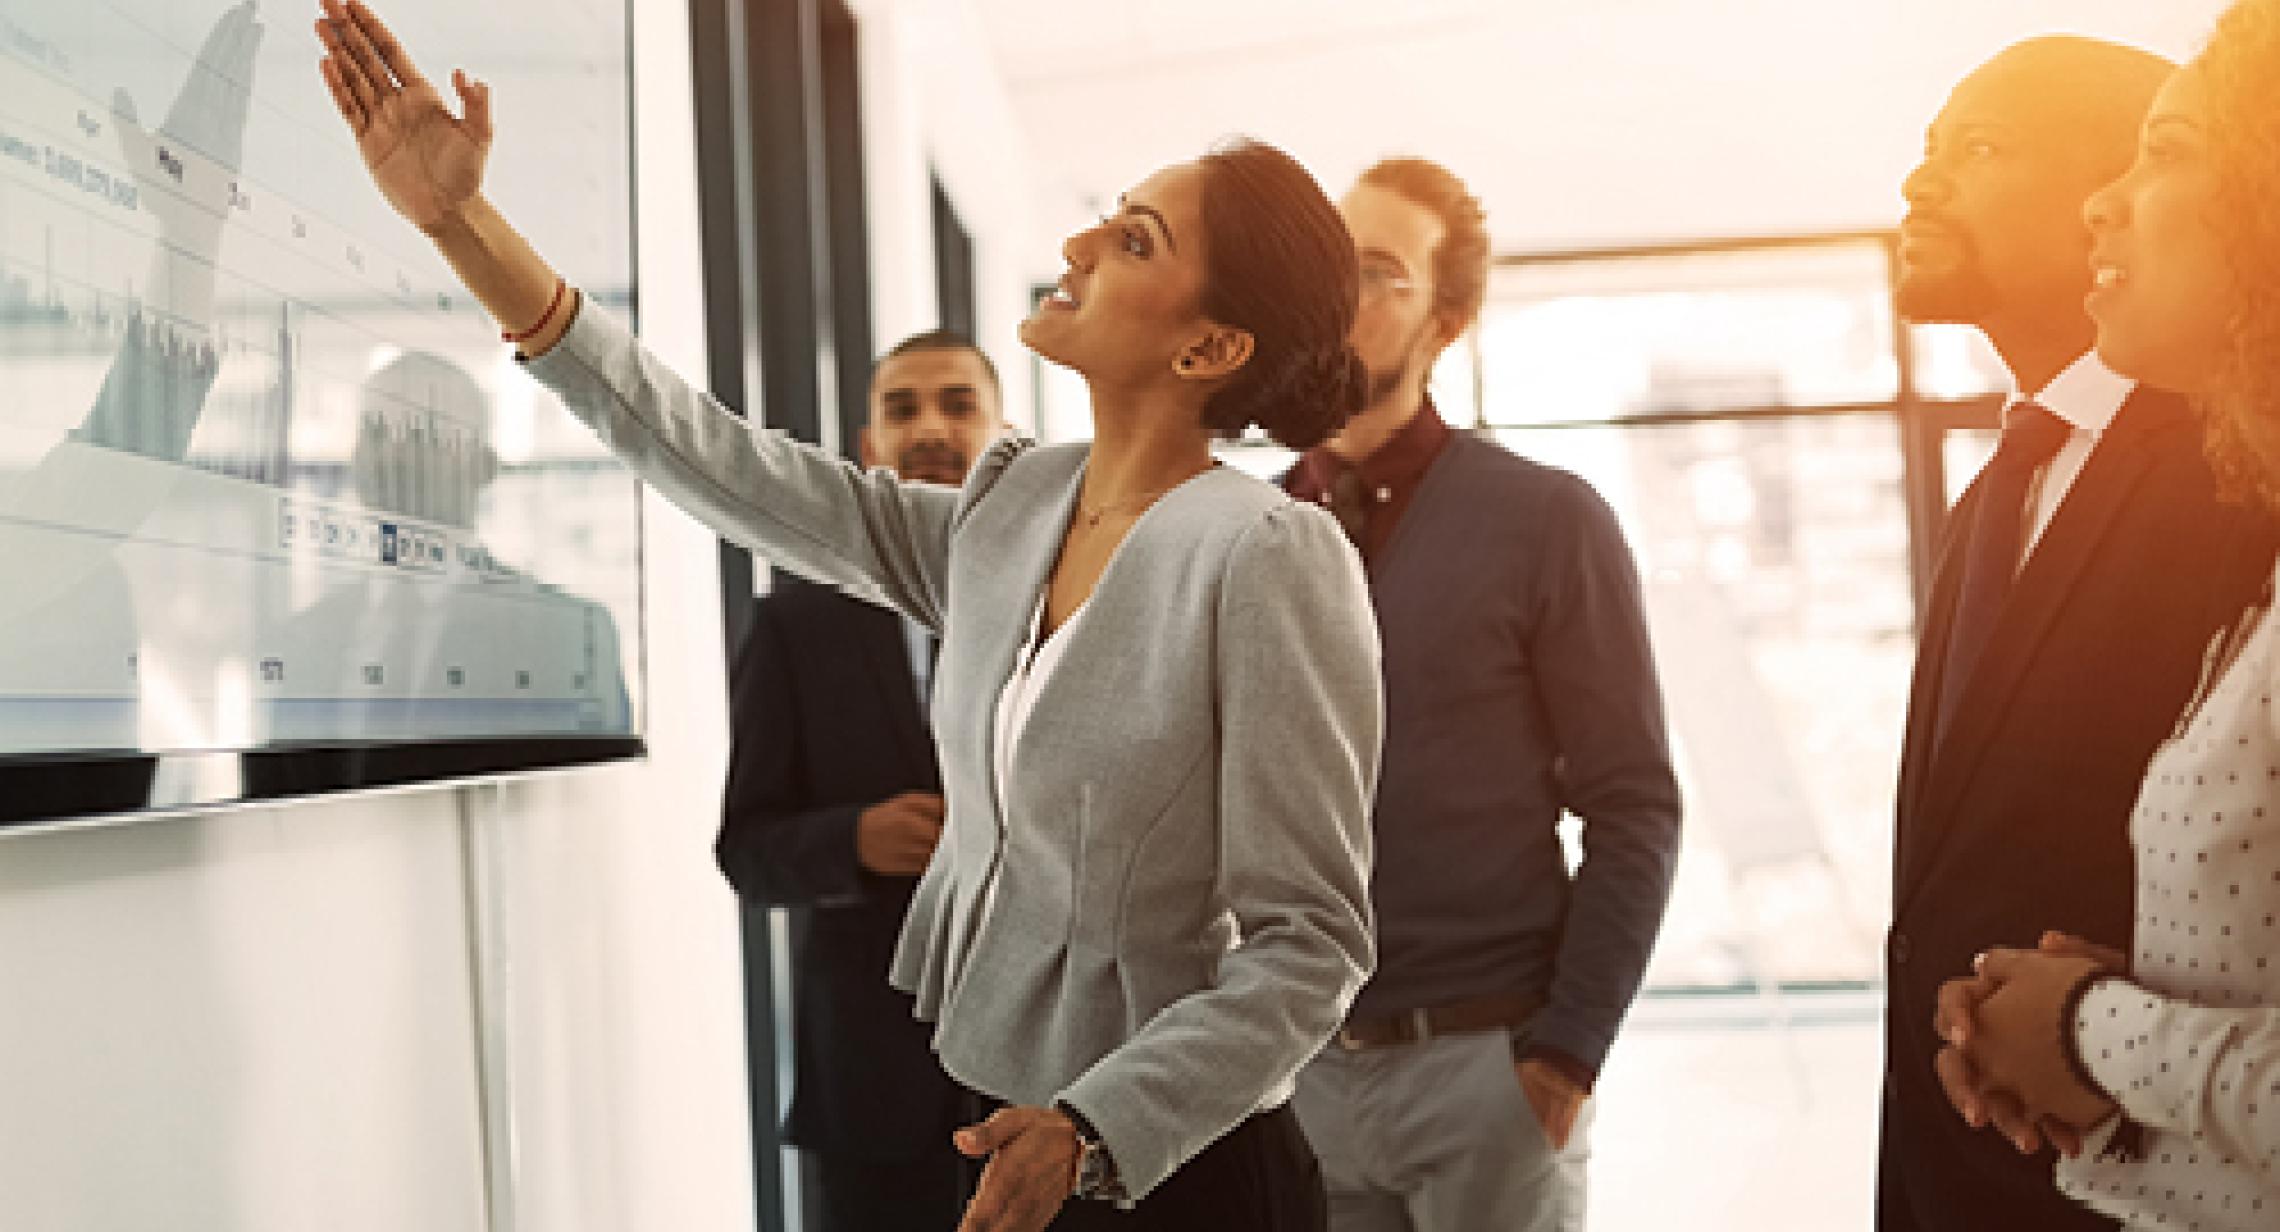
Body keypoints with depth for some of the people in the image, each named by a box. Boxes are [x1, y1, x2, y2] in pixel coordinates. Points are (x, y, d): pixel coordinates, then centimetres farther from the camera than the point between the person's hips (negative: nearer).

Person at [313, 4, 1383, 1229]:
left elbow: (1308, 940, -18)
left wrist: (1095, 1131, -29)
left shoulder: (1269, 556, -18)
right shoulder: (1009, 511, 2)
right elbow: (723, 461, -1)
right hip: (987, 1130, 6)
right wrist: (460, 221, -3)